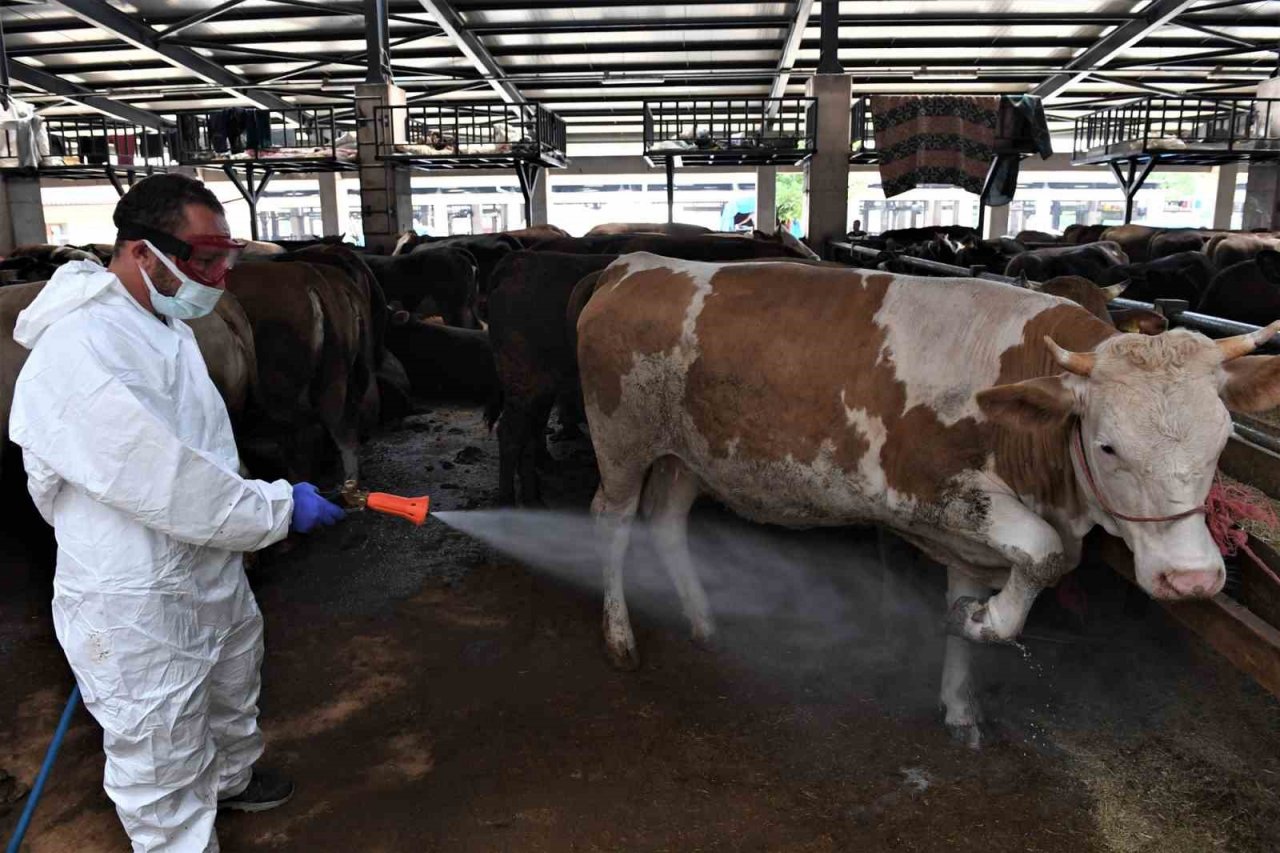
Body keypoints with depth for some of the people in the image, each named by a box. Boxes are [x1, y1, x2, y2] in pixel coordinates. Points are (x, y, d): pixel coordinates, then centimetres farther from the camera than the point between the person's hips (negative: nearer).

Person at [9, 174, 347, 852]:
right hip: (140, 610, -10)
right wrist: (279, 506, -20)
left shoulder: (164, 322, 6)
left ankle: (231, 780, 59)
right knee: (165, 779, 7)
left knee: (232, 696, 33)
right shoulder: (76, 355, -27)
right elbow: (163, 485, -30)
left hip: (212, 576, 10)